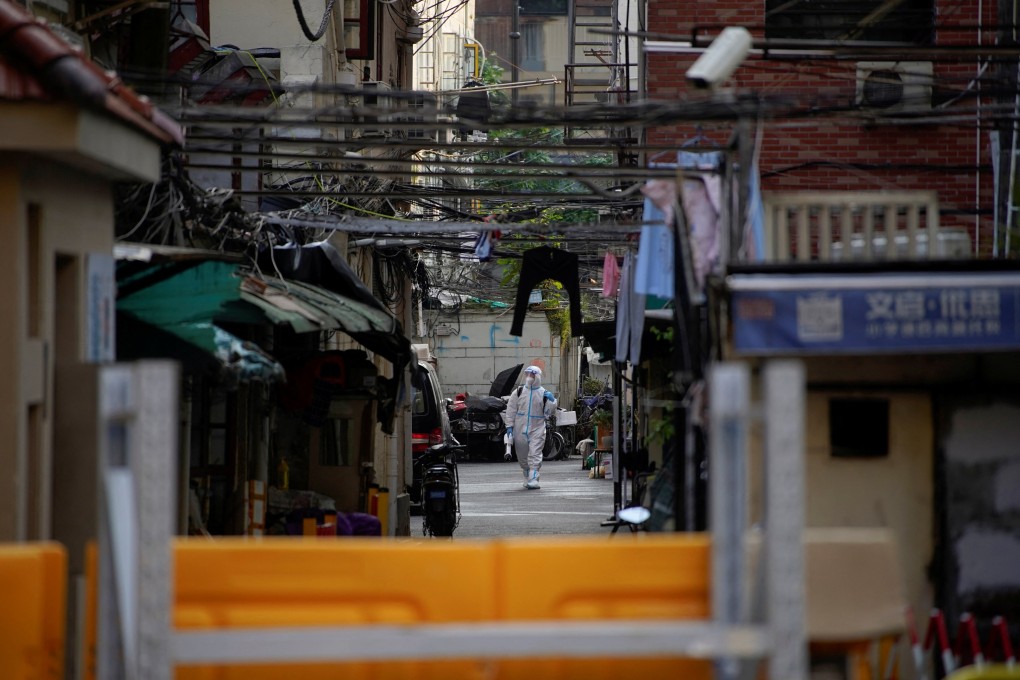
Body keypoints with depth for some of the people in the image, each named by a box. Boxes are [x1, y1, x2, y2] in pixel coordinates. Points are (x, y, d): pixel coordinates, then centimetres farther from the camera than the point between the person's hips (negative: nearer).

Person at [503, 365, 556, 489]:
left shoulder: (544, 394, 3)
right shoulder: (518, 392, 5)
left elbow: (549, 412, 4)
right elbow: (511, 410, 6)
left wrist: (551, 401, -13)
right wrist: (509, 426, 0)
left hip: (537, 429, -2)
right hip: (520, 428, 2)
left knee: (535, 454, -14)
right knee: (522, 455, 11)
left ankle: (533, 478, -17)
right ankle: (527, 477, 28)